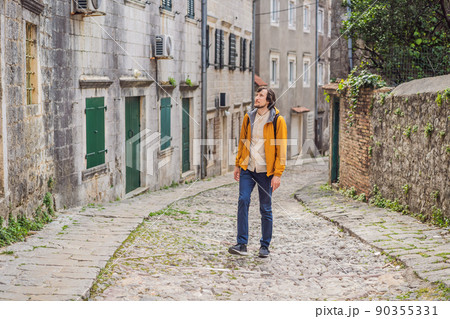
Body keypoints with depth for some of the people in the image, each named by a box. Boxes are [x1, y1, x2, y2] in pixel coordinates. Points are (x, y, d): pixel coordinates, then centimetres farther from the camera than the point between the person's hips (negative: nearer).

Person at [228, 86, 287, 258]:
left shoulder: (277, 120, -7)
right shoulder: (249, 117, 7)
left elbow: (281, 148, -7)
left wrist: (278, 174, -11)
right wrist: (238, 165, 14)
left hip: (265, 171, -3)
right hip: (247, 168, 4)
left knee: (265, 209, 5)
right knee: (243, 201, -9)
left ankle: (265, 245, 18)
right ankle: (242, 244, -4)